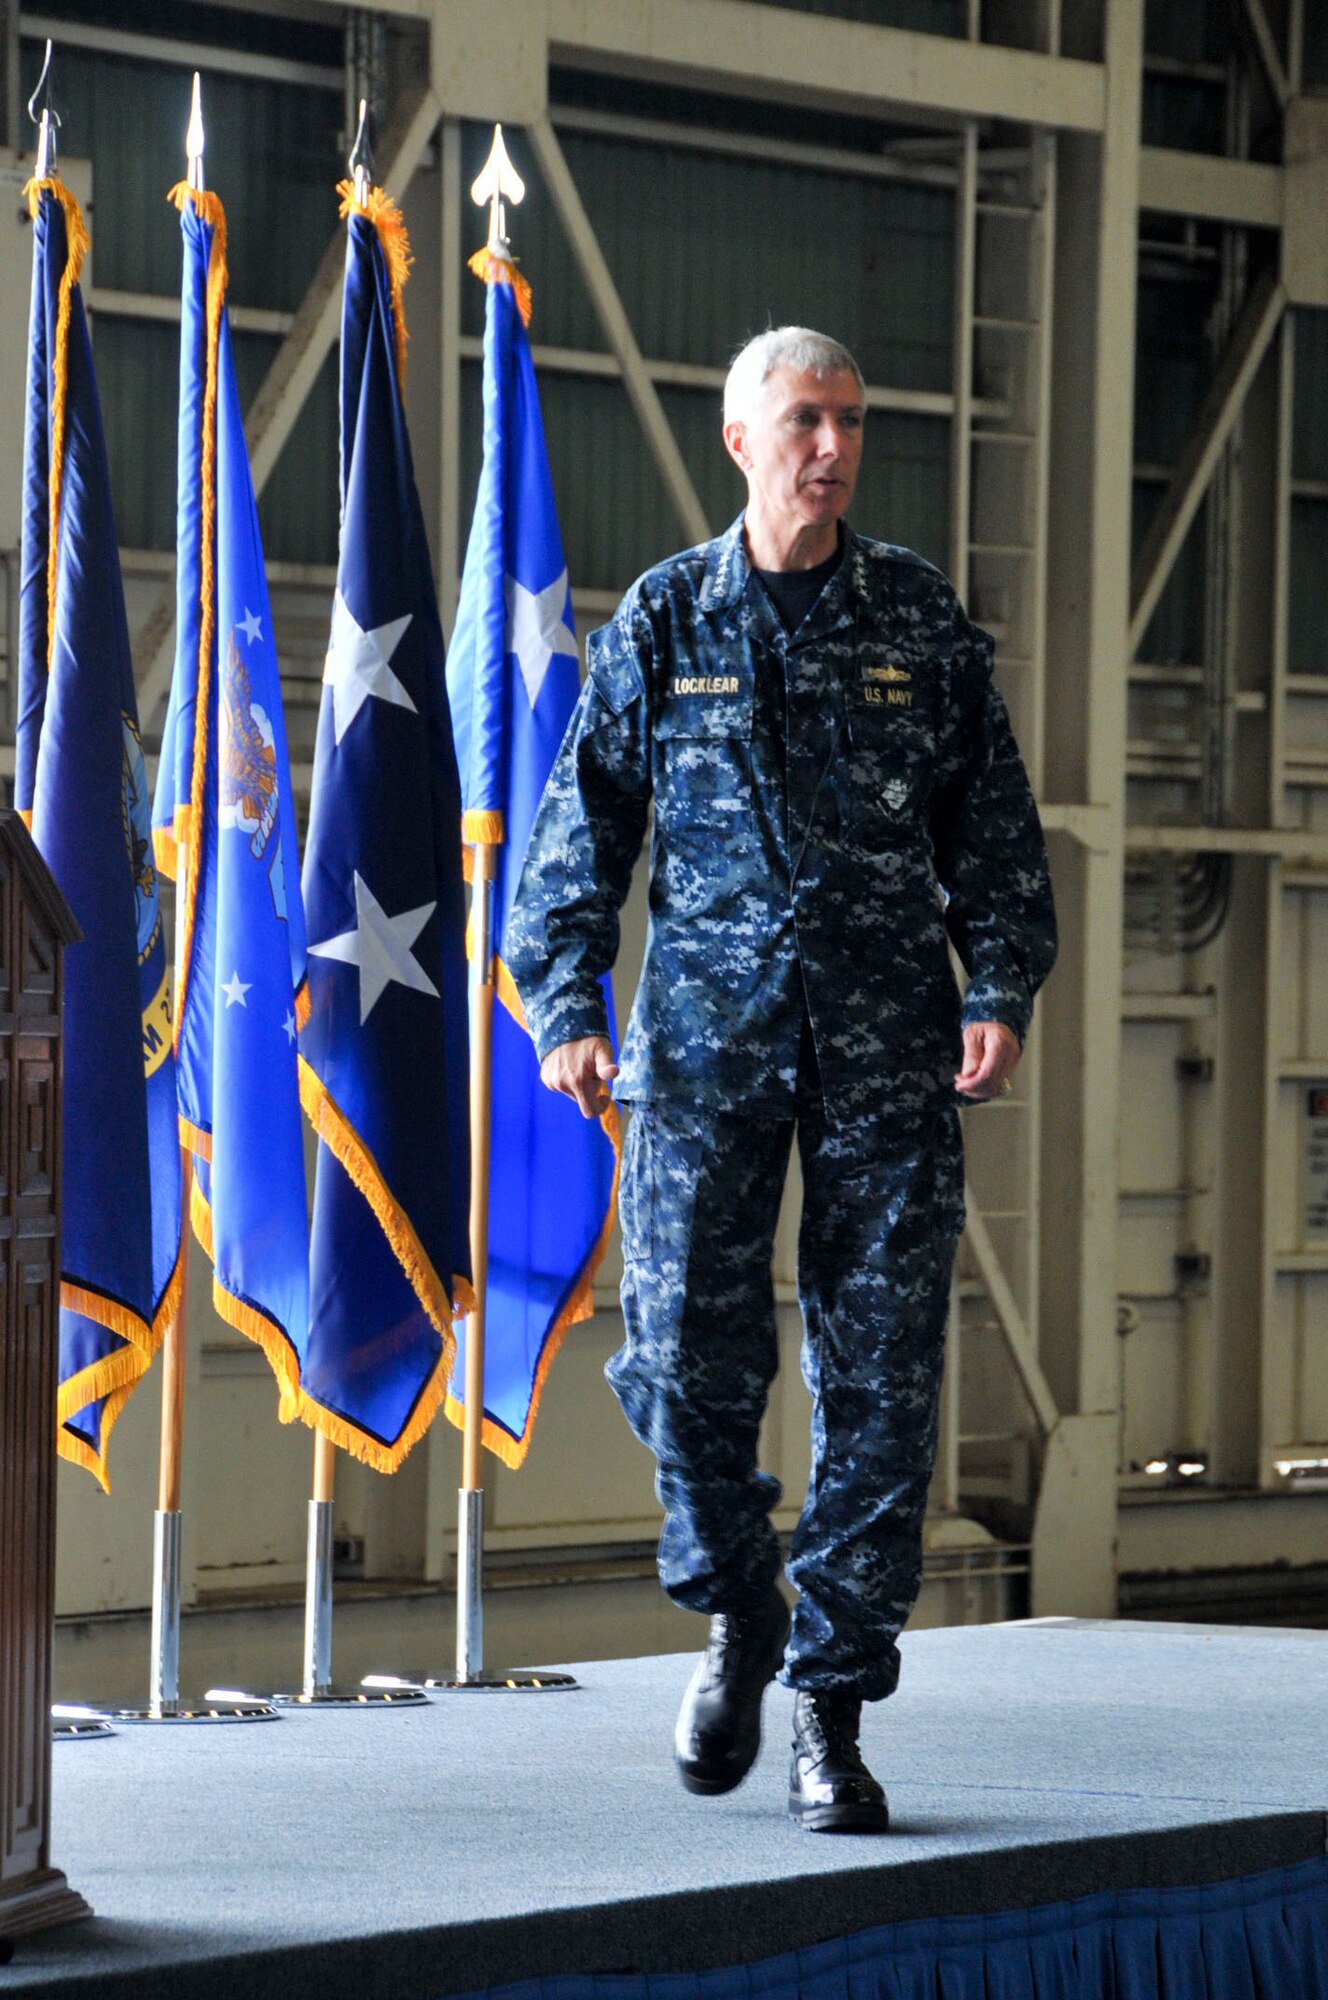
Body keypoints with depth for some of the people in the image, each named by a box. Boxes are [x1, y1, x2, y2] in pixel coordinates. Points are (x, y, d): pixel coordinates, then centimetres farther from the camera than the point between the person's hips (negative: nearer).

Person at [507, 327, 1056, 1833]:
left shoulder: (920, 618, 8)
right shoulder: (663, 619, 6)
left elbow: (992, 822, 11)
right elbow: (583, 820, 7)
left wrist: (1002, 989, -1)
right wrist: (564, 1003, -3)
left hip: (888, 1040, 1)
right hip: (709, 1031, -1)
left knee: (881, 1371, -2)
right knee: (685, 1343, -8)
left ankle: (834, 1704, 6)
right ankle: (735, 1609, 20)